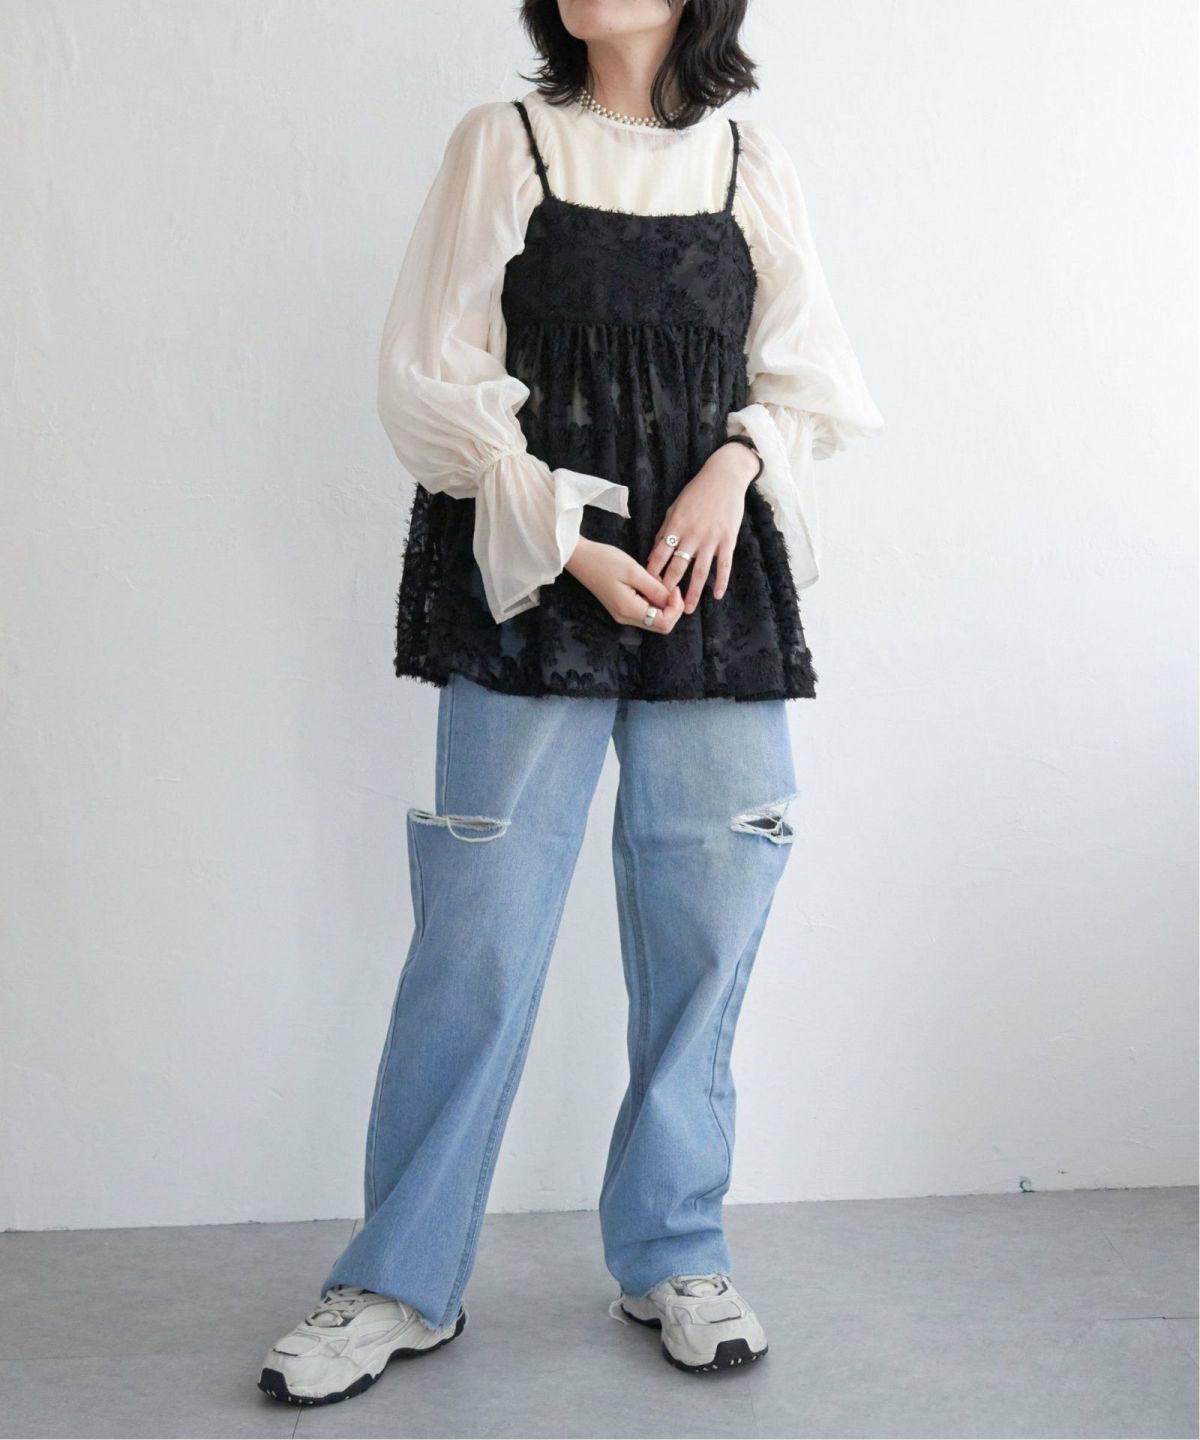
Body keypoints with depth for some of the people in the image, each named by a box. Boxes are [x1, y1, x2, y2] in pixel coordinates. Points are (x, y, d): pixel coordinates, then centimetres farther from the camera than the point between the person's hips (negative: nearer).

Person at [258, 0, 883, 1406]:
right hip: (534, 580, -2)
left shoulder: (755, 169, 13)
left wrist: (736, 461, -7)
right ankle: (400, 1282, 13)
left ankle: (673, 1255, 22)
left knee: (707, 915, 4)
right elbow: (432, 381, -1)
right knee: (480, 922, -2)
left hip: (718, 576, 3)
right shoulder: (501, 144, 6)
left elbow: (807, 380, 15)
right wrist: (570, 542, -10)